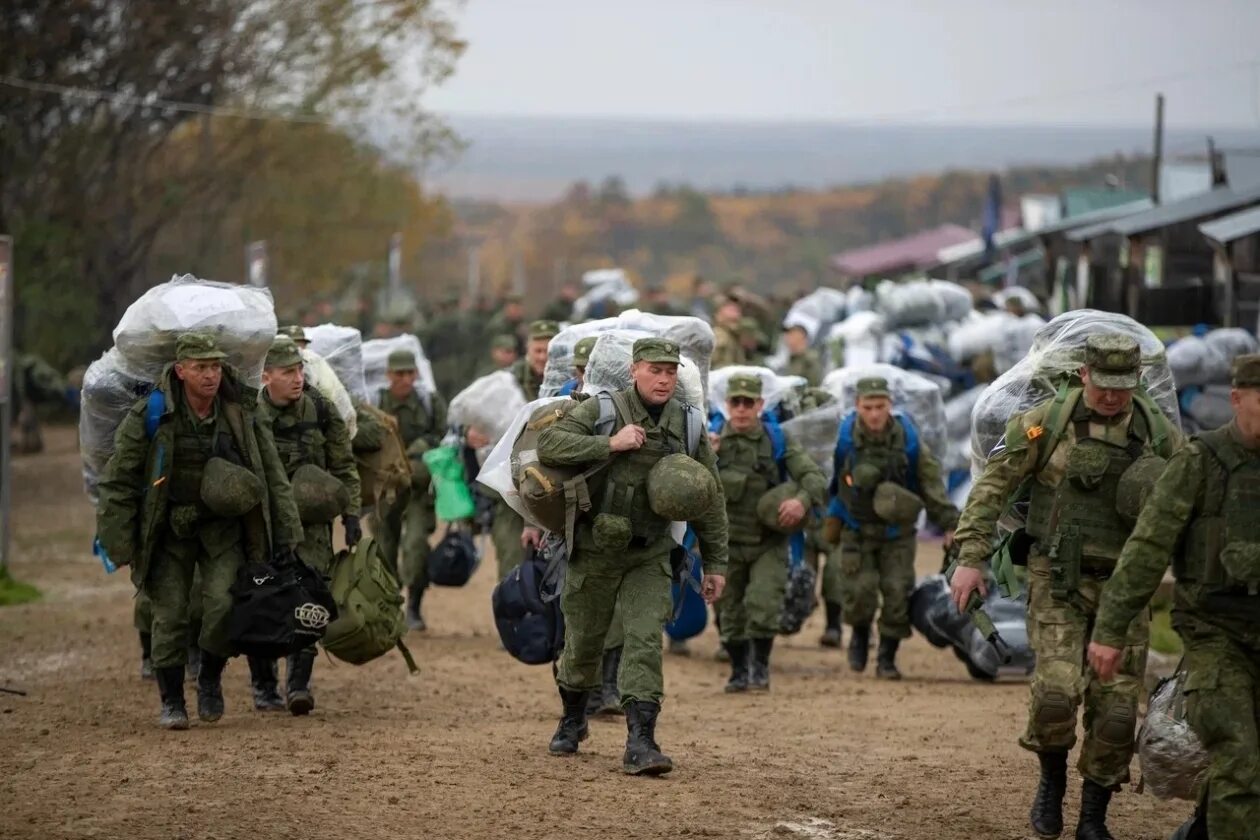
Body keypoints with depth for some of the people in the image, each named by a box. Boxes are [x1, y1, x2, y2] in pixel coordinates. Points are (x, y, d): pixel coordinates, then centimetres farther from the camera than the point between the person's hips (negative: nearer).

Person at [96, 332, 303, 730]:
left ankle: (210, 680, 10)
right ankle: (171, 702, 12)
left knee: (223, 603, -15)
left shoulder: (242, 415, -6)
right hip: (168, 529, -1)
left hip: (223, 526, 1)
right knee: (170, 614, -2)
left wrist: (286, 535, 2)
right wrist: (118, 544, -10)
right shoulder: (149, 417, -14)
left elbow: (274, 478, 3)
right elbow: (117, 482, -8)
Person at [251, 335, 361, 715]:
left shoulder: (321, 410, -1)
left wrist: (351, 514, 1)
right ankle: (263, 686, 14)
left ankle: (299, 682, -14)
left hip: (311, 521, 0)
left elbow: (344, 466, 7)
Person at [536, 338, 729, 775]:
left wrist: (715, 563, 6)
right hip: (594, 551, -1)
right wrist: (610, 444, -29)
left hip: (649, 557, 1)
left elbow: (709, 498, 6)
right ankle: (572, 721, 36)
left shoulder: (689, 425, -2)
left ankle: (640, 743, -18)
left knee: (645, 641, -13)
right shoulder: (602, 411, -11)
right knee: (584, 641, 12)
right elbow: (548, 444, -22)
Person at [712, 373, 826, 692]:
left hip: (768, 543, -1)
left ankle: (760, 666, 4)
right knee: (730, 613, 8)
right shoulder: (712, 441, 0)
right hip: (726, 543, 1)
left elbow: (815, 478, -6)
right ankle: (739, 671, 25)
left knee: (763, 605, -15)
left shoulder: (778, 441, -1)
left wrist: (803, 499, -27)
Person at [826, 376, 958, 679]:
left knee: (897, 592, -6)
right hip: (856, 529, -1)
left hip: (897, 532, 1)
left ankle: (887, 659, 10)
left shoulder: (908, 438, -9)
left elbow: (931, 481, -1)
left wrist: (948, 523, -2)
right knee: (860, 591, -12)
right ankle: (859, 635, 20)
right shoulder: (844, 437, -10)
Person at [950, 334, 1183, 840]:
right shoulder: (1047, 421, -6)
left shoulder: (1158, 434, 2)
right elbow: (993, 486, -3)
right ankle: (1052, 781, 11)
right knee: (1056, 691, -18)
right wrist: (970, 557, -9)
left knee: (1115, 706, 0)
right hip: (1058, 582, -2)